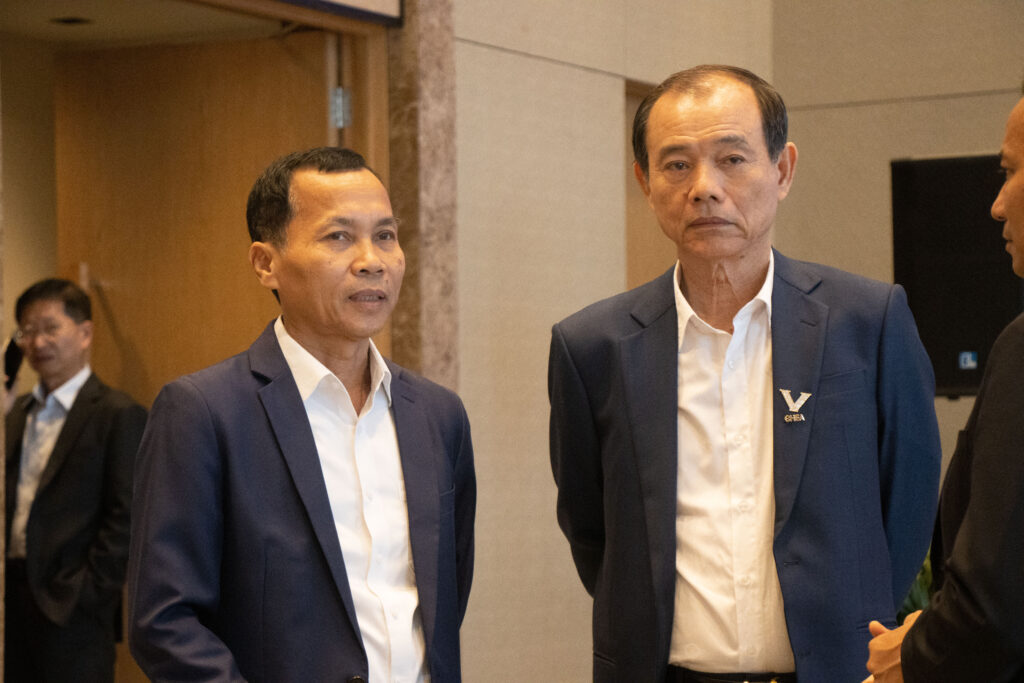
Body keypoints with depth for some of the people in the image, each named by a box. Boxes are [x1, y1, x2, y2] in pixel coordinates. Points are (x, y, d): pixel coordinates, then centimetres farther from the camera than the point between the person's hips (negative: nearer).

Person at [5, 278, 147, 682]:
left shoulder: (119, 415, -7)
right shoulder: (18, 414, 16)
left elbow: (124, 519, -11)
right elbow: (10, 502, 16)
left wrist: (85, 595, -14)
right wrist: (9, 582, 4)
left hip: (73, 611, -6)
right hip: (14, 600, 6)